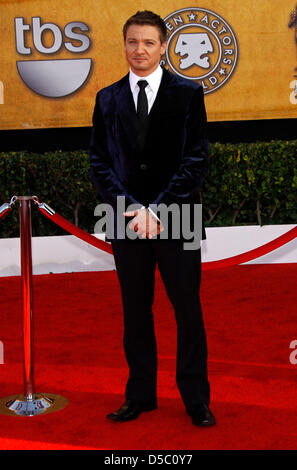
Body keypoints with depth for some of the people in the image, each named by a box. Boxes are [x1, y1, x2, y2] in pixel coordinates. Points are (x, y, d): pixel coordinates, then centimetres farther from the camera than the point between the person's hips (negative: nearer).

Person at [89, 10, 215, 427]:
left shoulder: (188, 93, 3)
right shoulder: (107, 99, 10)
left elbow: (197, 159, -3)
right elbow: (100, 163, 5)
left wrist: (159, 209, -12)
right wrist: (133, 209, -9)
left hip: (177, 218, -2)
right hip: (127, 220, 3)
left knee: (188, 309, 3)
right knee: (135, 311, 10)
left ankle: (196, 399, 16)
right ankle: (140, 395, 22)